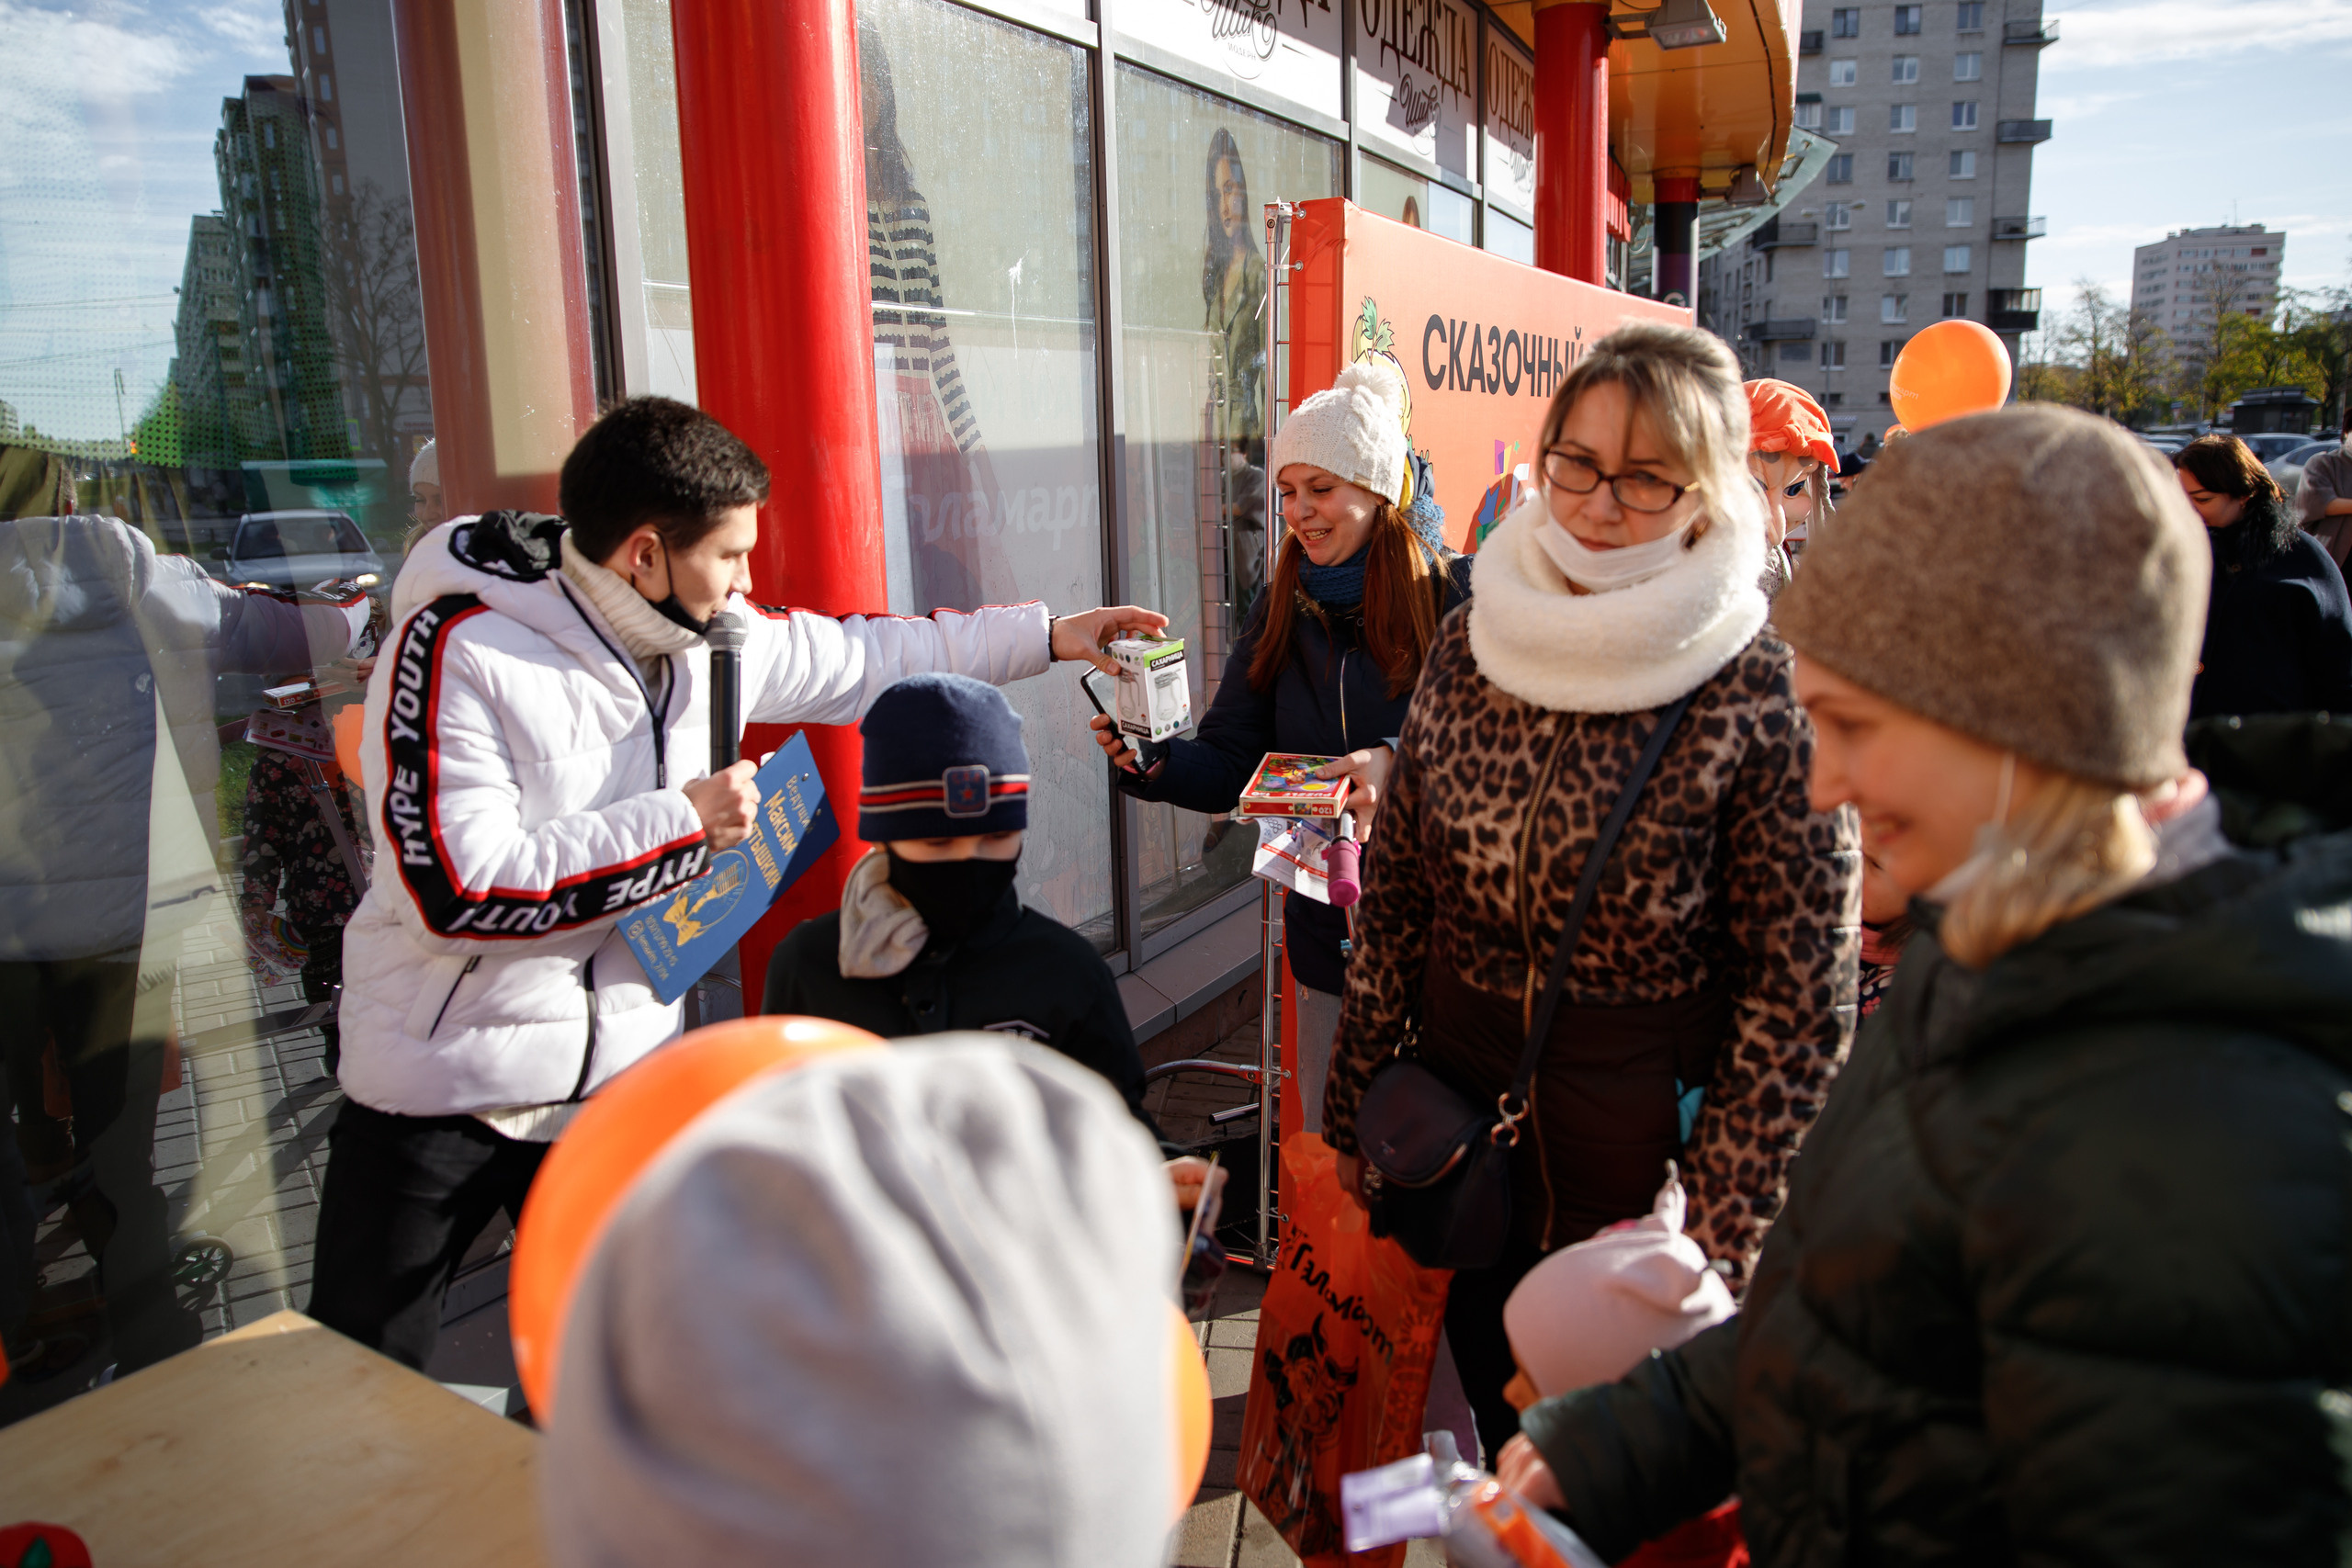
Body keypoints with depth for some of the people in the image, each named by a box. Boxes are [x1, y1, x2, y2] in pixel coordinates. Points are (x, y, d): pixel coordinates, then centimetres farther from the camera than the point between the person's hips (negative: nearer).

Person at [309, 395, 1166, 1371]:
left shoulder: (709, 636, -2)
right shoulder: (458, 649, -20)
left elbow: (865, 657, 12)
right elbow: (459, 887, -27)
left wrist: (1047, 636, 14)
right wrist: (682, 822, -24)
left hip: (623, 1078, 5)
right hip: (442, 1088, -5)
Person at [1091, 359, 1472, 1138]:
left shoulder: (1455, 595, -8)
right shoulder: (1283, 608, 7)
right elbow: (1230, 764, 5)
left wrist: (1399, 763, -32)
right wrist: (1155, 762, -15)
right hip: (1328, 932, 4)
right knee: (1330, 1144, 15)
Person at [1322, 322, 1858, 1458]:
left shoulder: (1765, 703, -16)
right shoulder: (1470, 647, -3)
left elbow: (1801, 1000, -12)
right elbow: (1394, 891, 4)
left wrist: (1718, 1239, -12)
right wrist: (1357, 1108, 5)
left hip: (1648, 1139, -3)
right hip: (1455, 1104, 4)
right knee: (1490, 1411, 23)